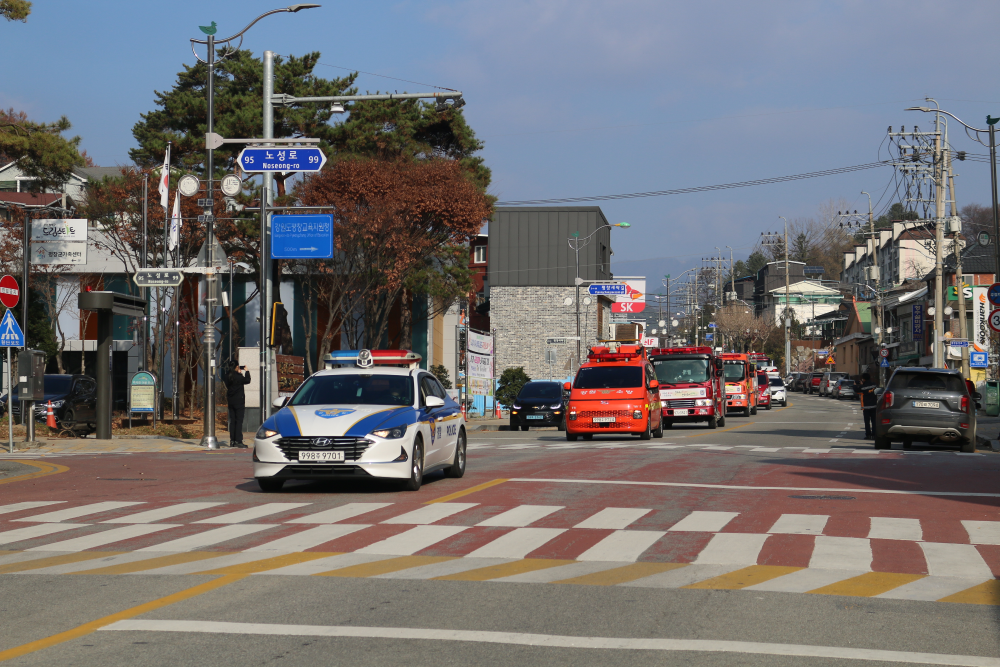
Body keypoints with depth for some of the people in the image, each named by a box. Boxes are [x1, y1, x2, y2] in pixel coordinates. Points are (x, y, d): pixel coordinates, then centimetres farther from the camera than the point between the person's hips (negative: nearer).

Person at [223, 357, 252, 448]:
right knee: (239, 421, -4)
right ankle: (238, 441, -7)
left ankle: (232, 441, 12)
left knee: (232, 421, 11)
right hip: (239, 401, -6)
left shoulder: (227, 376, 2)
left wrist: (239, 372, 20)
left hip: (230, 401, 6)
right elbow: (247, 380, -3)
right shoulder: (238, 376, -15)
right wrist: (246, 371, 11)